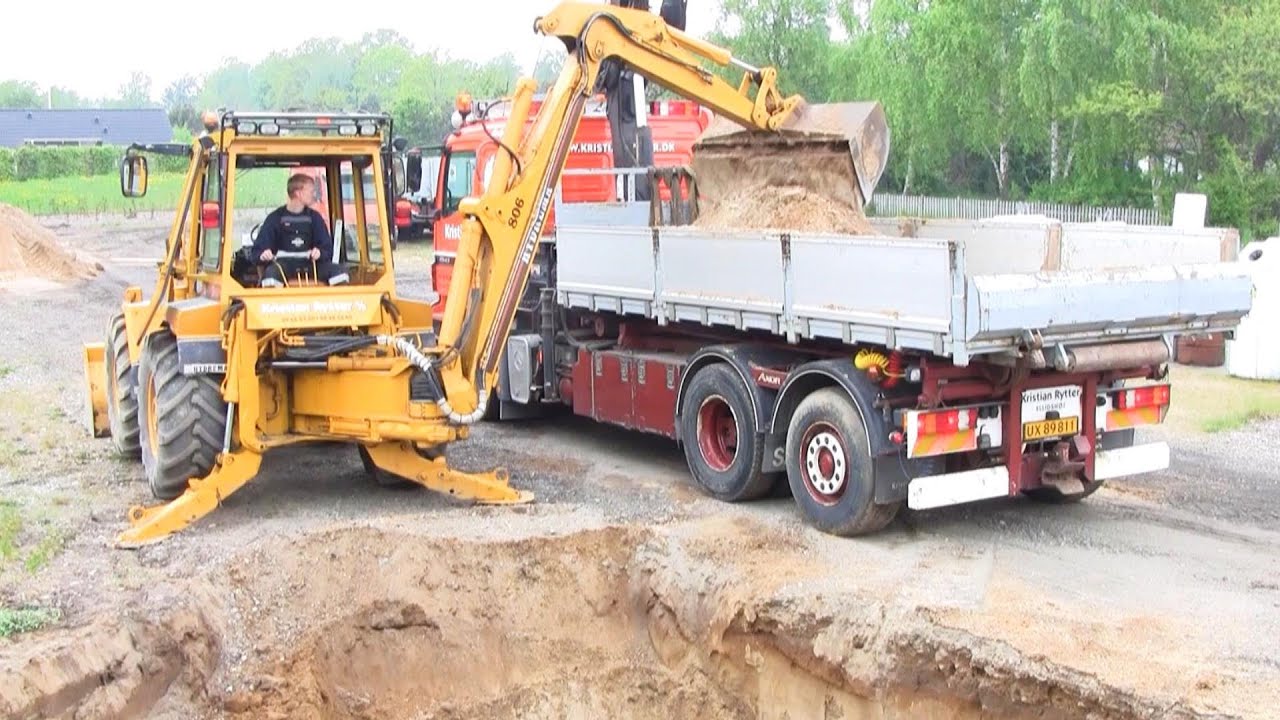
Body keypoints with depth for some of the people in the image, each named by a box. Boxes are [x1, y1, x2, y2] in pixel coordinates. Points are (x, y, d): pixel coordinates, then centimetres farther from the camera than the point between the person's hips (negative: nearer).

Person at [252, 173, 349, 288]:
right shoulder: (275, 218, 5)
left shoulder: (315, 217, 12)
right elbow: (259, 249, 4)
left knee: (338, 271, -25)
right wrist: (263, 255, -21)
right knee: (271, 273, -38)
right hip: (284, 264, -2)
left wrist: (320, 253, -16)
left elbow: (327, 248, 9)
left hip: (309, 264, 2)